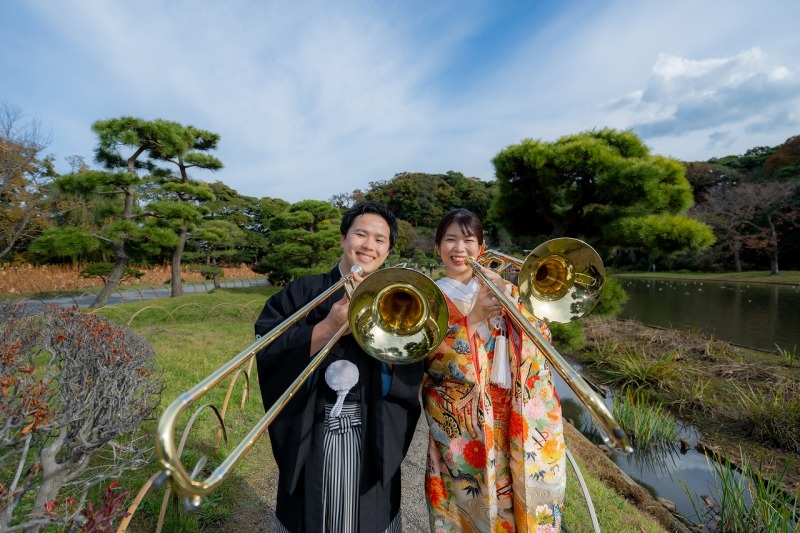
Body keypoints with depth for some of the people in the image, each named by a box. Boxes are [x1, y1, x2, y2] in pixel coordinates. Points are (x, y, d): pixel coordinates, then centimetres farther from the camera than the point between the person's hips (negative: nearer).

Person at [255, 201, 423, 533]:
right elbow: (266, 354, -14)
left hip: (372, 442, 1)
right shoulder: (302, 292, -2)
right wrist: (328, 327, -25)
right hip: (309, 441, 0)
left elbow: (411, 375, -10)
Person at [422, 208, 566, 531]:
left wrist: (508, 293, -15)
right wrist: (474, 316, -20)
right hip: (463, 421, -2)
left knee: (526, 497, 9)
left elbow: (541, 333, 0)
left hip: (519, 416, 2)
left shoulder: (500, 285, 10)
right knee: (472, 504, 5)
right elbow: (429, 356, -11)